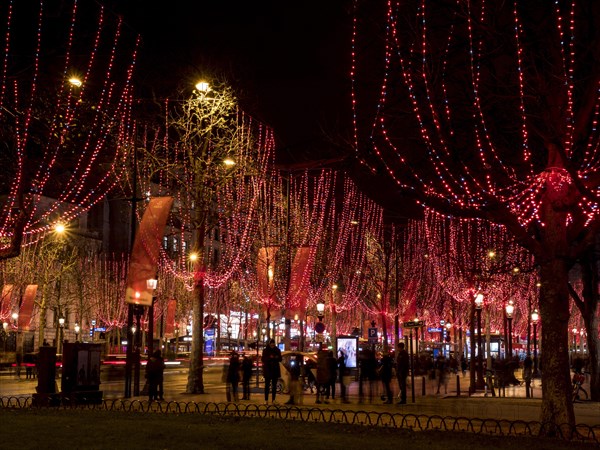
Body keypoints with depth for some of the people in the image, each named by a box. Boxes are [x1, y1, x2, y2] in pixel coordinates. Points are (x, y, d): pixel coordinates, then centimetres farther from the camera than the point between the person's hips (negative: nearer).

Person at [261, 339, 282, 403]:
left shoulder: (277, 350, 6)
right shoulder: (265, 350, -1)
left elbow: (280, 359, 7)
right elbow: (263, 359, -6)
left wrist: (277, 357, -15)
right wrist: (269, 357, -21)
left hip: (275, 369, 3)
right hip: (267, 369, -3)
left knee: (274, 385, 4)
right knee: (267, 384, -4)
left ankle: (273, 399, 7)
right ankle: (266, 399, -3)